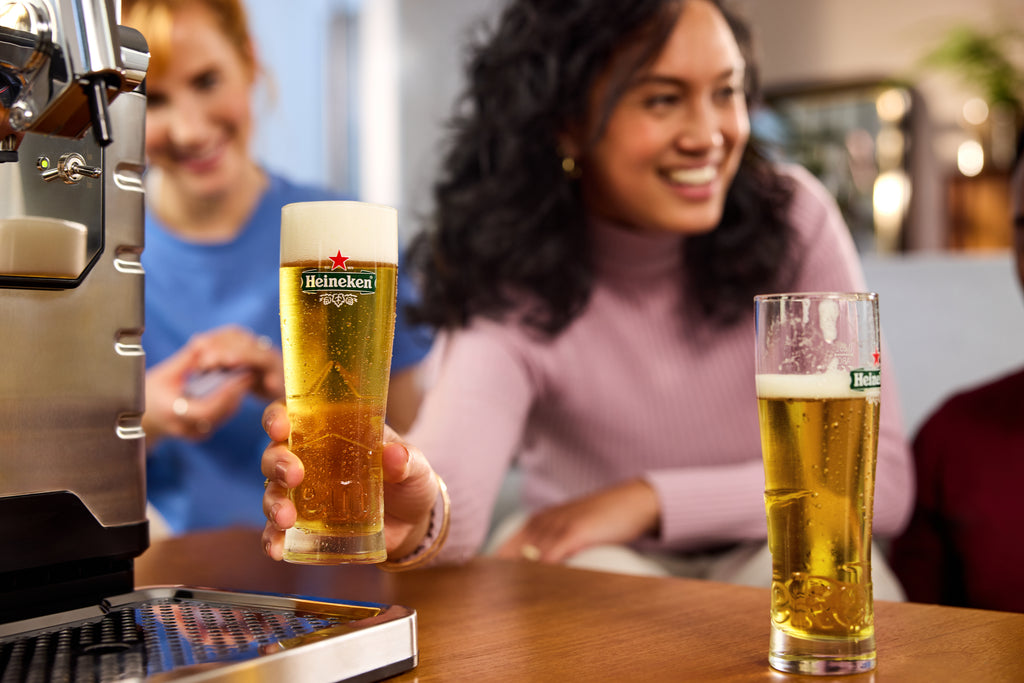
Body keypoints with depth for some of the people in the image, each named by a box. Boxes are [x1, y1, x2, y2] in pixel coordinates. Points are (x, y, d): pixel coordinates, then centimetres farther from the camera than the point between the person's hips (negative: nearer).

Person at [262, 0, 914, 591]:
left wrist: (651, 497, -22)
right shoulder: (511, 281, -19)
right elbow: (451, 516, -38)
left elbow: (882, 476, -15)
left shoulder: (793, 216, -15)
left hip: (774, 560, 3)